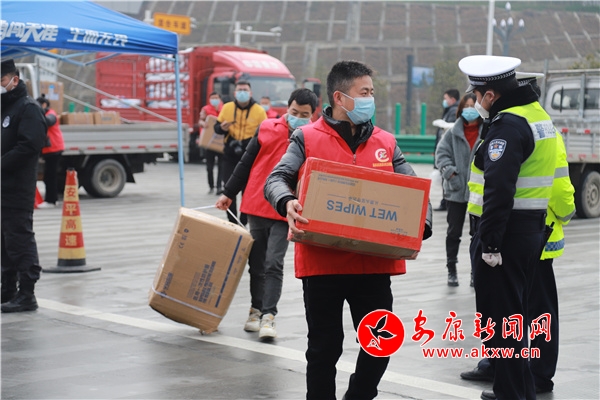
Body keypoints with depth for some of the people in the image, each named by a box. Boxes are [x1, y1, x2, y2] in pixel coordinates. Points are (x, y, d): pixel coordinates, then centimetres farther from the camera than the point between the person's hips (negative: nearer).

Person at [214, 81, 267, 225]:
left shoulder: (259, 111, -1)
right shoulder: (227, 108, 4)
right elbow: (217, 127, 11)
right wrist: (222, 128, -11)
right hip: (230, 155, 2)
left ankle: (244, 222, 11)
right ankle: (232, 222, 14)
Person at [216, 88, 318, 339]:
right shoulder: (267, 129, 3)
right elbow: (246, 163, 11)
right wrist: (229, 193, 13)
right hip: (257, 206, 3)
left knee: (273, 264, -10)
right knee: (257, 263, 11)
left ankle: (268, 316, -9)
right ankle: (257, 309, 24)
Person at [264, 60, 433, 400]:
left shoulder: (386, 143, 10)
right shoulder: (308, 138, 0)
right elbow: (276, 180, -6)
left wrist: (420, 224, -11)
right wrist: (287, 203, -29)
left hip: (374, 263, 3)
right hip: (322, 261, -3)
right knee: (325, 347, 7)